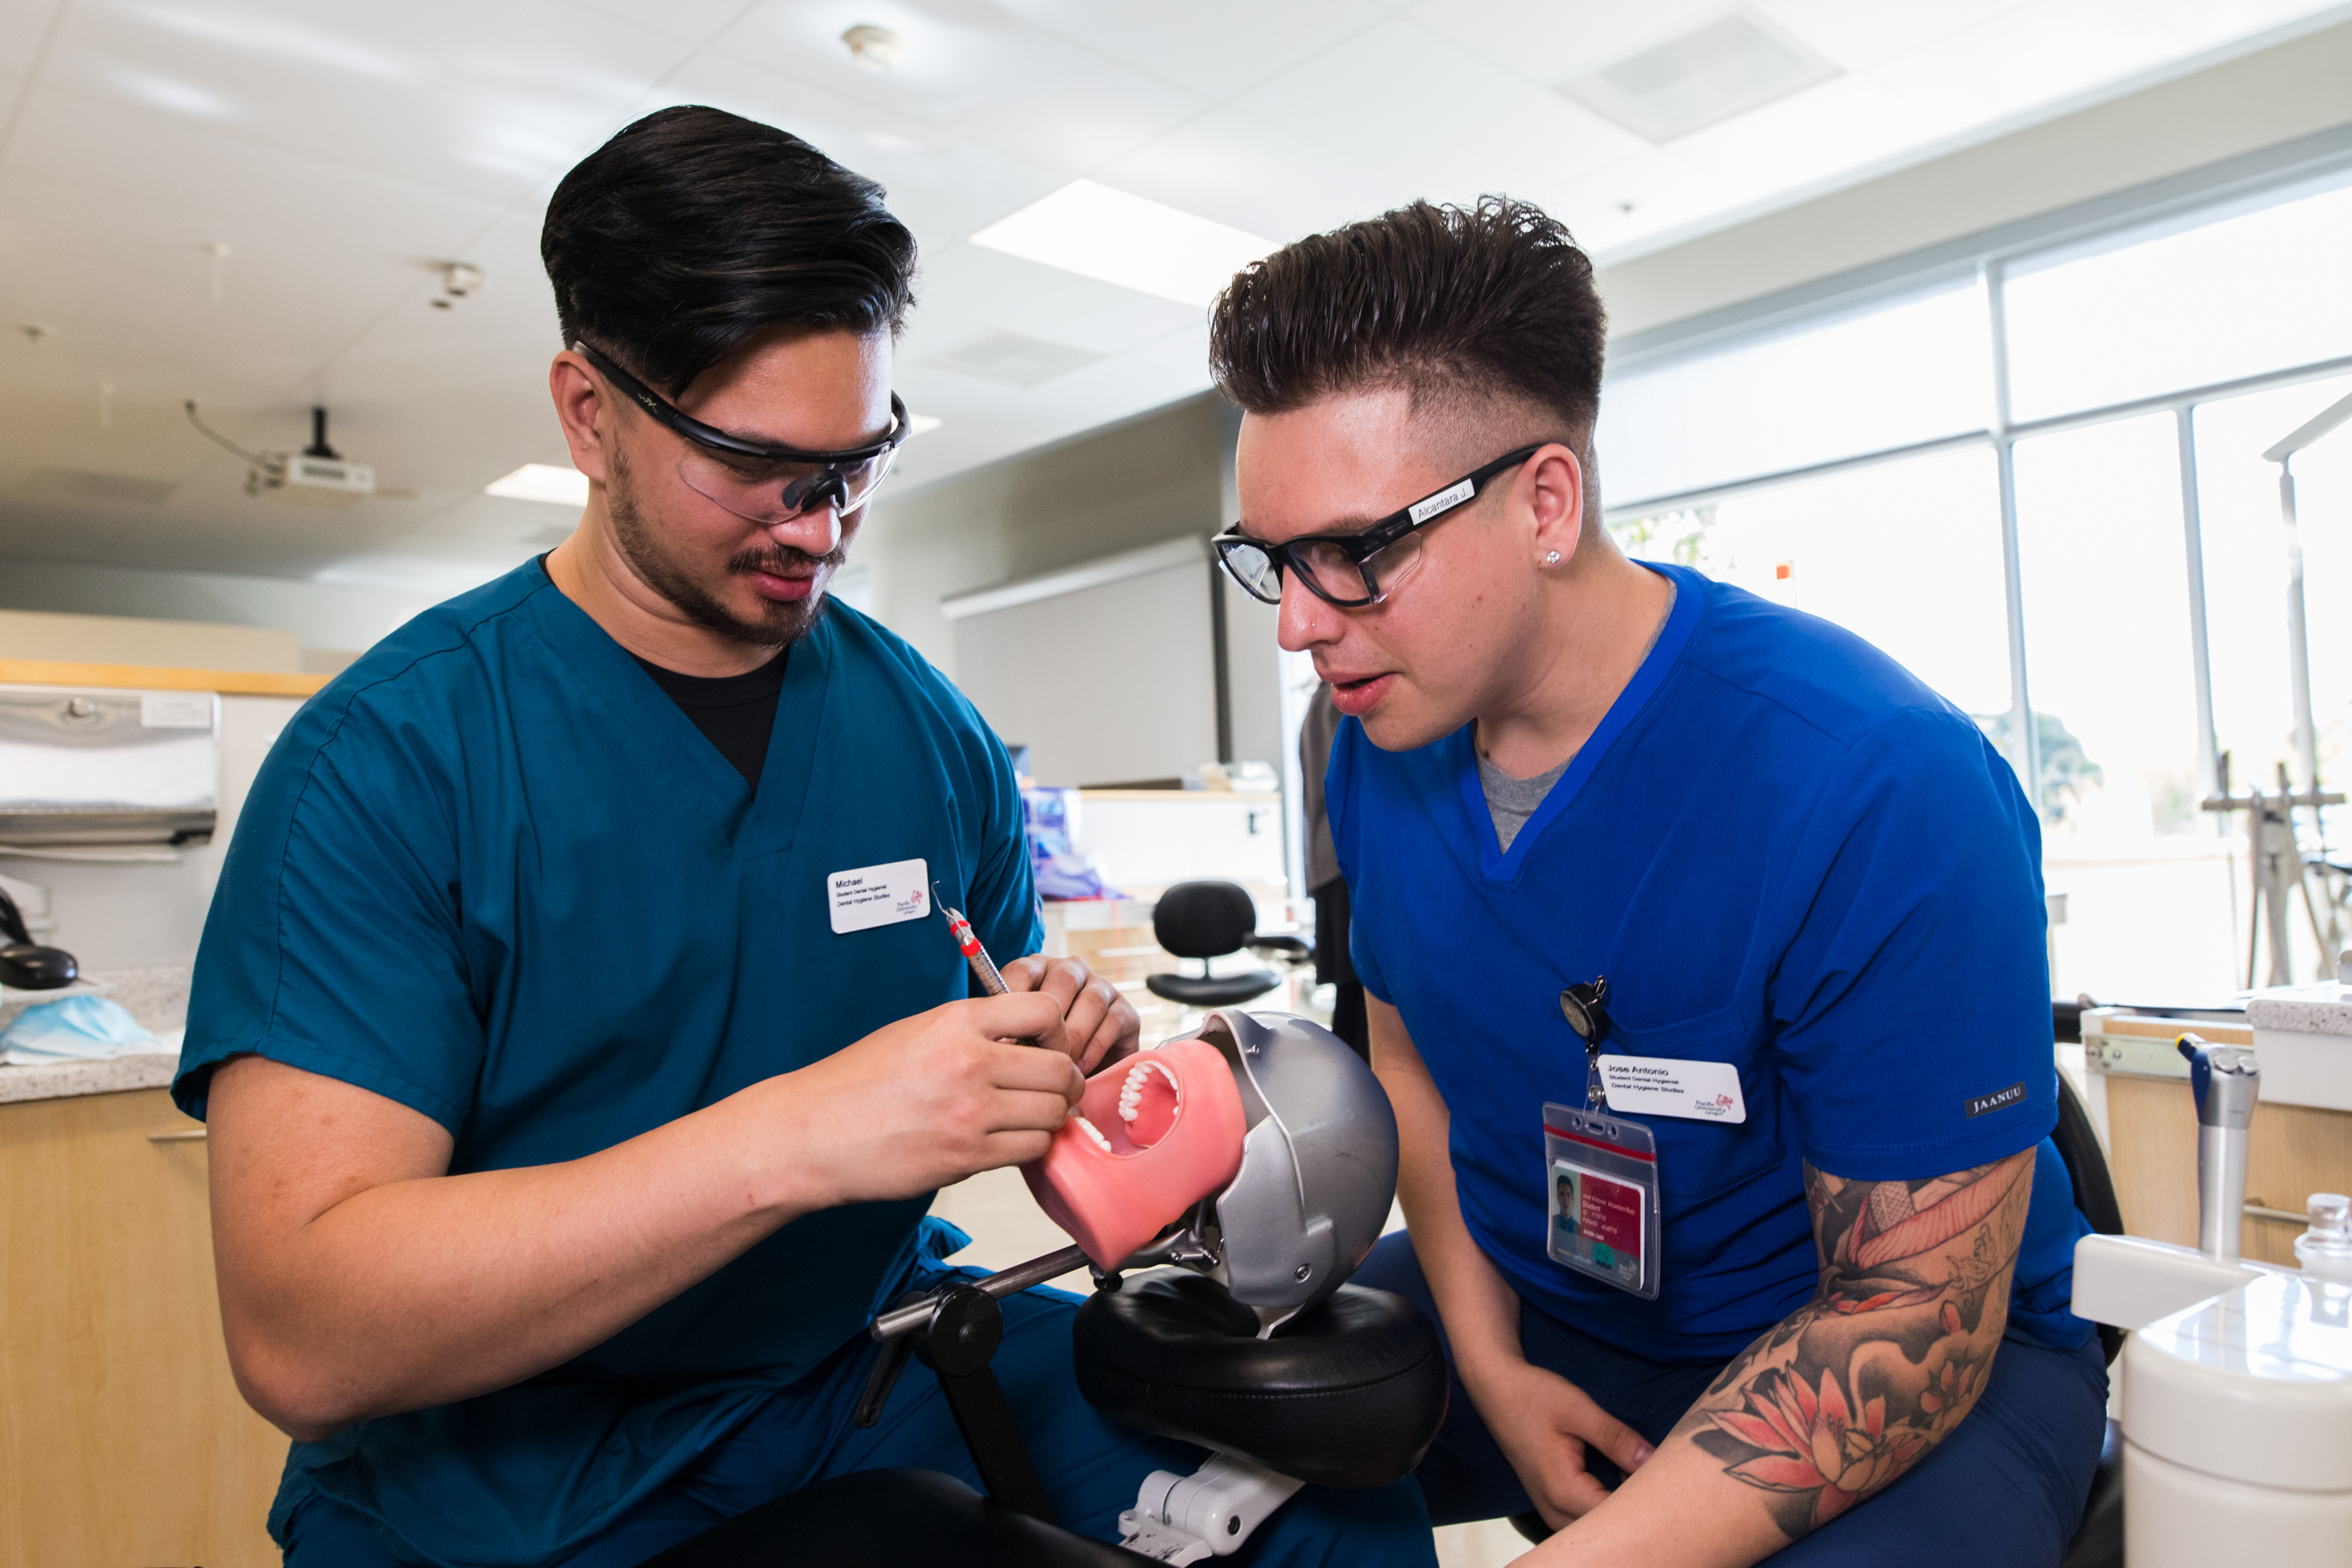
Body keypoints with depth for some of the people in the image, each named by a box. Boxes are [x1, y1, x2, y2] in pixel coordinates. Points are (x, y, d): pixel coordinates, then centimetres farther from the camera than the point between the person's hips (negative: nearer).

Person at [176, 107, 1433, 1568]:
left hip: (870, 1362, 3)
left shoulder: (930, 730, 1)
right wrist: (795, 1138, -31)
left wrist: (1059, 1049, -12)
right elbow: (300, 1339, -21)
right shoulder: (389, 753, -13)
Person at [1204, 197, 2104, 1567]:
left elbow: (1909, 1319, -22)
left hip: (1923, 1371, -4)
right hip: (1520, 1315, 5)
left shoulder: (1880, 788, -27)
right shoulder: (1381, 749, -7)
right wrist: (1490, 1364, -7)